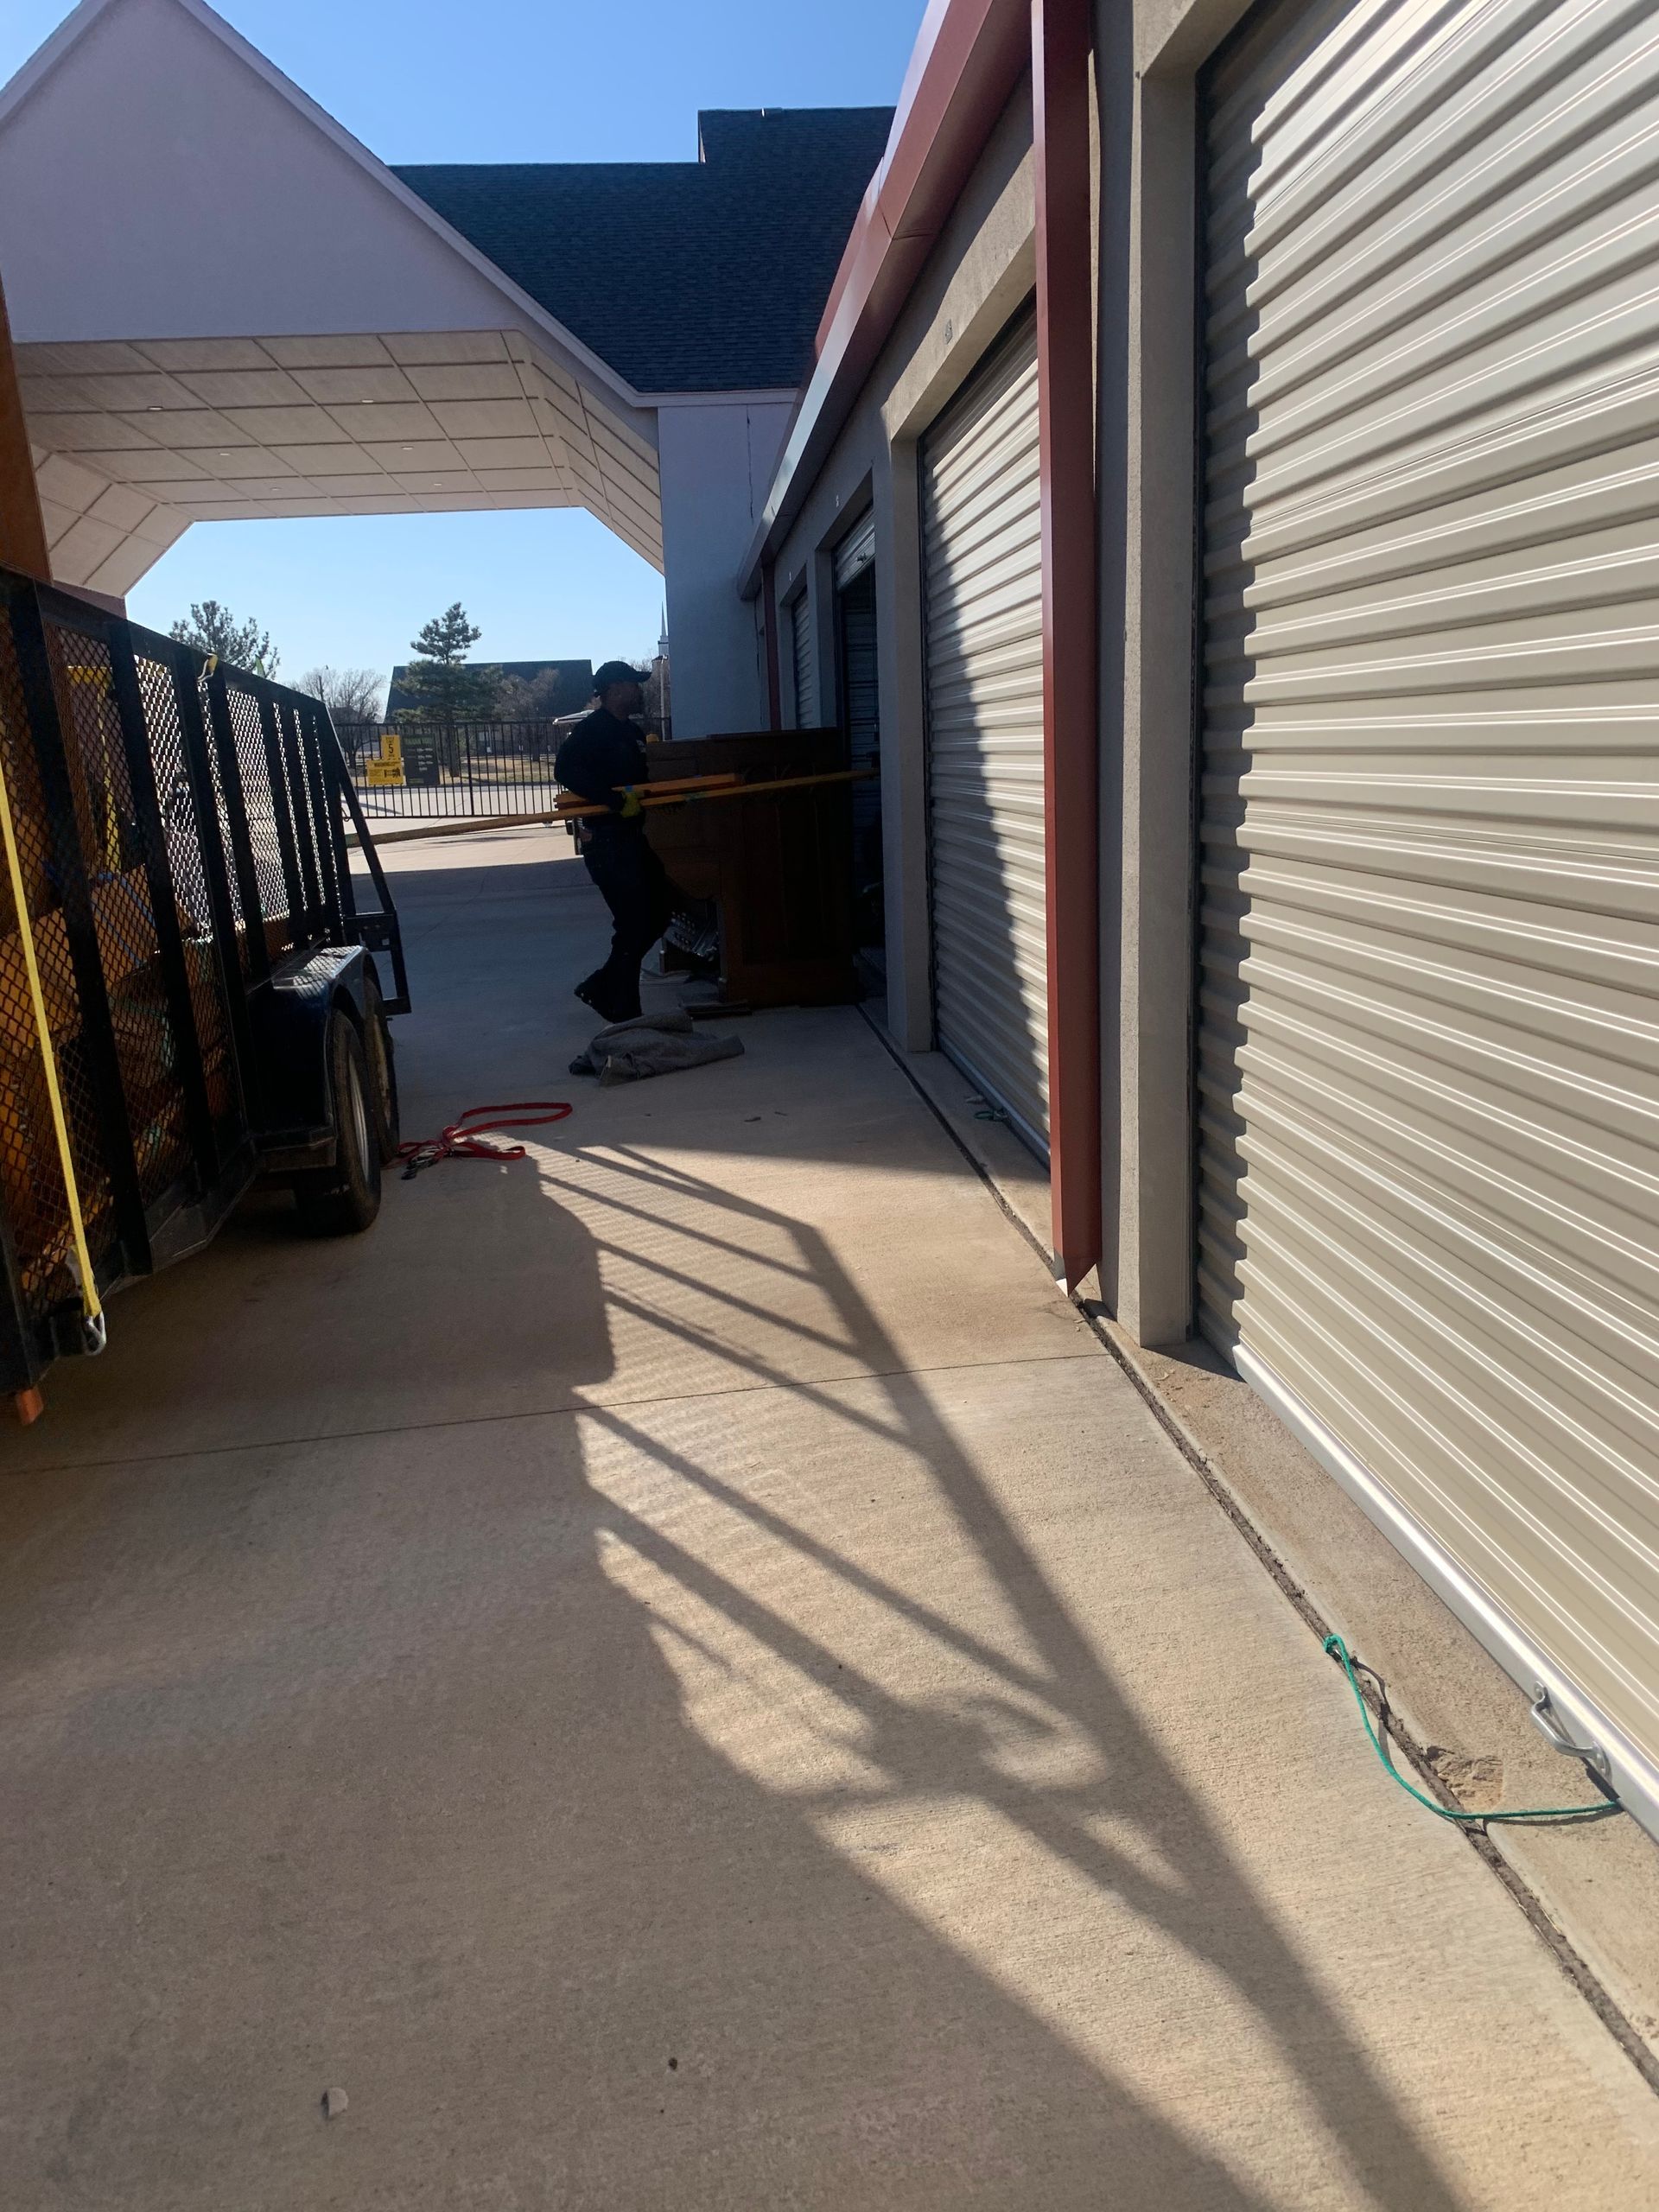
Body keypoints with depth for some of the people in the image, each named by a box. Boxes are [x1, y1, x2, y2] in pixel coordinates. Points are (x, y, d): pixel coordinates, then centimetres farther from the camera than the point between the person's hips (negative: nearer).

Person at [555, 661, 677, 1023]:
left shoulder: (631, 731, 15)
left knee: (659, 906, 13)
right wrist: (617, 801, -31)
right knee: (633, 923, -7)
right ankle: (623, 1012, 6)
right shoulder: (592, 729, -12)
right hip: (606, 839, -9)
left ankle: (601, 987, 20)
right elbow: (565, 769, -27)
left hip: (631, 836, 9)